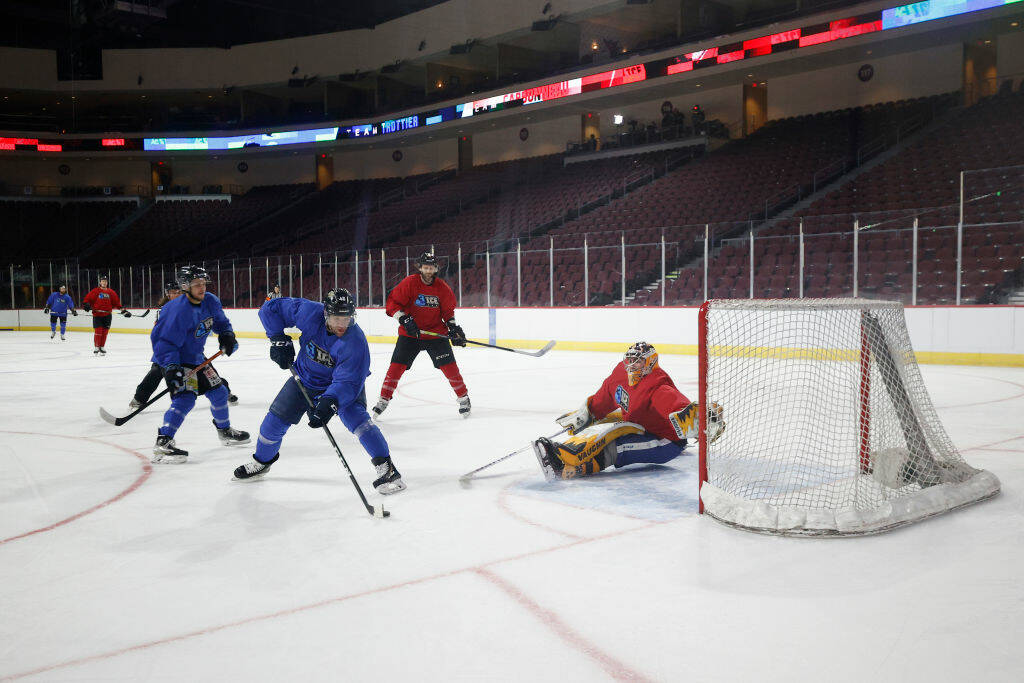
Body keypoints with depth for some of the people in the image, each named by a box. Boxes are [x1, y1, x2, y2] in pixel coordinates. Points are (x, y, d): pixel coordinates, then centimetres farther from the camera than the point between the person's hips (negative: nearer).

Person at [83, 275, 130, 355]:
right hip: (97, 315, -2)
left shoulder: (111, 292, 9)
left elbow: (116, 302, 12)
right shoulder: (95, 291, 1)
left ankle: (102, 347, 16)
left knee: (105, 331, 4)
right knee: (98, 331, -7)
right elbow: (88, 298, 0)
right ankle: (97, 347, 5)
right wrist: (86, 304, -19)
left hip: (107, 315, 2)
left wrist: (123, 310, 6)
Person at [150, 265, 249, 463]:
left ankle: (225, 431, 36)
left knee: (218, 391, 15)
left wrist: (227, 336, -6)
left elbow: (221, 322, 14)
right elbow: (165, 342, -28)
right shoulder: (179, 311, -27)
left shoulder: (210, 302, -4)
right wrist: (171, 368, -36)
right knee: (185, 398, -24)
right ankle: (162, 443, -22)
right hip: (175, 360, -8)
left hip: (196, 358, 8)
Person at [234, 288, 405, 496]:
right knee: (276, 419, 4)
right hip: (305, 377, 4)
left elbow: (347, 381, -36)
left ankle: (386, 468, -17)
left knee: (356, 418, -26)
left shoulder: (355, 342, -35)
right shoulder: (309, 313, -27)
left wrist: (328, 403, -50)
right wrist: (279, 339, -20)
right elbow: (271, 308, -13)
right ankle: (262, 461, 32)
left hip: (345, 381, -3)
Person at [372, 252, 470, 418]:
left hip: (436, 333, 1)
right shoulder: (409, 283, -11)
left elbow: (448, 310, 11)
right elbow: (392, 302, -10)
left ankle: (463, 397, 11)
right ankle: (384, 399, 9)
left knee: (449, 365, -6)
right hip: (410, 332, -1)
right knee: (397, 365, -6)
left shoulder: (443, 287, -2)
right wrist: (404, 320, -20)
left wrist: (453, 326, -1)